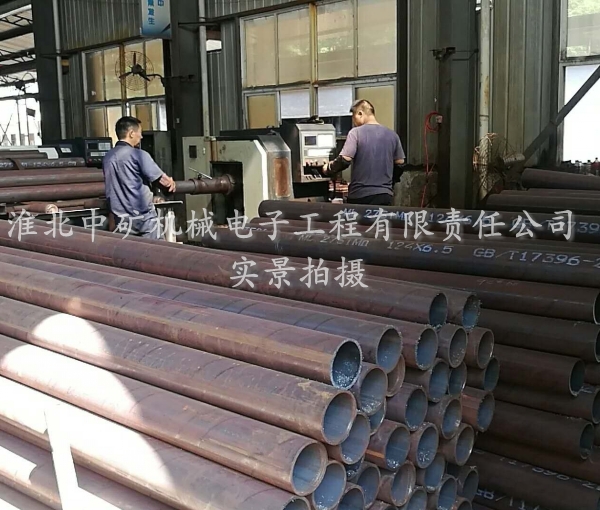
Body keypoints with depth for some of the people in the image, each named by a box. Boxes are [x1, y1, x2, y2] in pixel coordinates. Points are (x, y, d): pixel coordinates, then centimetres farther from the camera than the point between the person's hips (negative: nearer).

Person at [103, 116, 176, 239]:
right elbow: (165, 181, -9)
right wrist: (170, 183, 13)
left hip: (121, 218, 6)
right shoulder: (138, 154, -11)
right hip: (144, 216, -6)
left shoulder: (107, 158, 8)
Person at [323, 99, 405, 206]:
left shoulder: (356, 132, -8)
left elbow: (345, 160, -15)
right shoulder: (392, 135, 6)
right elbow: (400, 164, 10)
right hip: (385, 195, 4)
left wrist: (328, 169, 3)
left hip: (361, 195, -3)